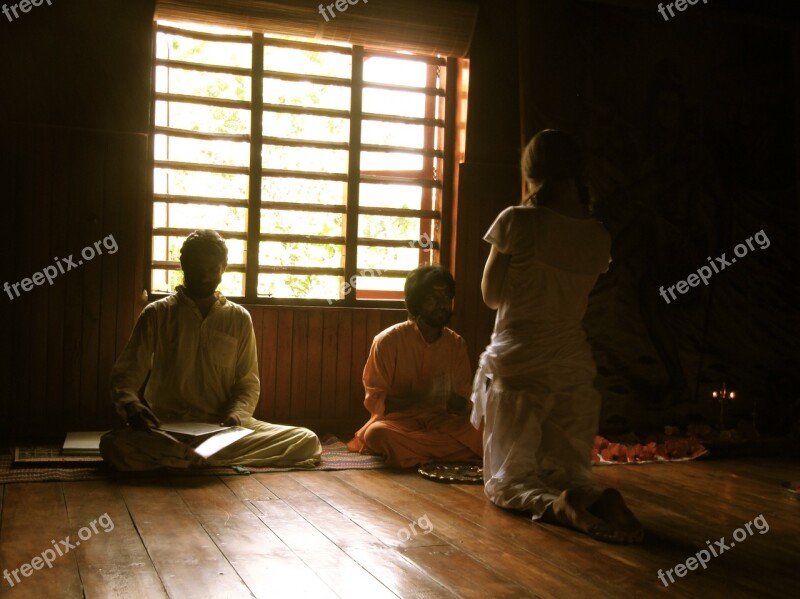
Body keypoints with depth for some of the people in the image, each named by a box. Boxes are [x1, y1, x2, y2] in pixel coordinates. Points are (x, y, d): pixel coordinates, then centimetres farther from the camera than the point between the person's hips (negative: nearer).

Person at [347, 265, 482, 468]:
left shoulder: (456, 344, 4)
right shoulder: (388, 340, -7)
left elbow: (463, 403, 8)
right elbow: (375, 400, -7)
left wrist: (453, 400, -17)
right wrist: (422, 399, -22)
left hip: (441, 421, 3)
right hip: (397, 420, -3)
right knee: (378, 433, -37)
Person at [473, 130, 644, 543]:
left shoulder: (518, 221, -11)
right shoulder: (599, 237, 4)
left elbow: (492, 296, -1)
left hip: (517, 366, -4)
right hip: (574, 367, 4)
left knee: (505, 481, 7)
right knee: (569, 473, 14)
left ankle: (559, 505, -24)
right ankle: (601, 501, -19)